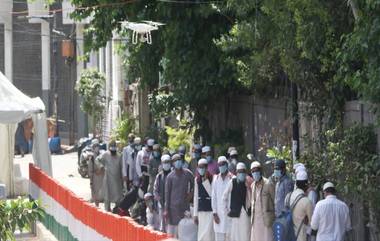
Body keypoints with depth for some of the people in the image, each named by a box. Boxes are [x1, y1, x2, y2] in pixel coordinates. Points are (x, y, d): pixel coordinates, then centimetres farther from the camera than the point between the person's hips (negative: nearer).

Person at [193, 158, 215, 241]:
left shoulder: (212, 178, -7)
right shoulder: (197, 179, 8)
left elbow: (212, 193, -16)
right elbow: (196, 197, 12)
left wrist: (205, 181, -20)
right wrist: (195, 214, 12)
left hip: (210, 209, -5)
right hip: (201, 210, 5)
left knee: (209, 233, -11)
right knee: (201, 233, 6)